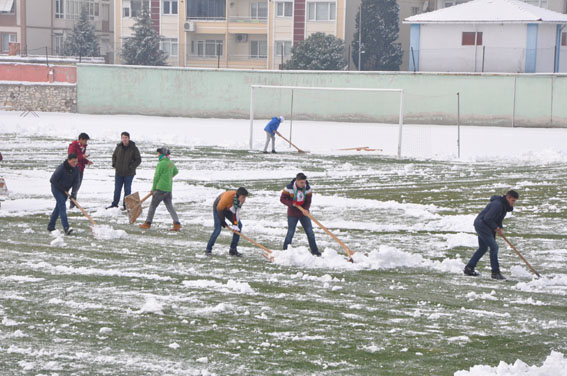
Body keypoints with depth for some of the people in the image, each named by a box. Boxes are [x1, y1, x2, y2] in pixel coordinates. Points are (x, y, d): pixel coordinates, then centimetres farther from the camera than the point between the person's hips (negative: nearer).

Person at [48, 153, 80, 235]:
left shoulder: (76, 169, -8)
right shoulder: (61, 168, -27)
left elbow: (76, 182, -2)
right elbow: (52, 180, -22)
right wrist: (62, 188, -17)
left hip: (65, 190, 7)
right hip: (56, 188, -7)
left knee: (58, 207, 12)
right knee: (62, 206, -19)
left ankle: (51, 226, 25)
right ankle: (66, 228, -31)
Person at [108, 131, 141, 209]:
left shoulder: (134, 148, -10)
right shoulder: (119, 146, 1)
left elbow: (138, 160, -6)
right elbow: (114, 156, 17)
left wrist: (131, 167, -14)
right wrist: (114, 165, 5)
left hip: (129, 173, -3)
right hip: (119, 172, 3)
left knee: (127, 189, 4)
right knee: (117, 188, 9)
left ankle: (125, 205, 13)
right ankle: (114, 203, 20)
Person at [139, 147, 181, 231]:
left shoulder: (161, 164, -13)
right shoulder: (171, 163, 11)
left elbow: (156, 177, -9)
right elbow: (175, 171, 32)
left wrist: (153, 189, 0)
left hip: (160, 189, -7)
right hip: (169, 189, 7)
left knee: (153, 205, 4)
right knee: (170, 206, 6)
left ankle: (147, 223, 10)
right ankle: (177, 224, -7)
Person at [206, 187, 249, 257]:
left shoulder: (241, 199, -21)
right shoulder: (227, 197, -40)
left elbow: (237, 212, -14)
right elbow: (219, 209, -26)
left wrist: (235, 224, -22)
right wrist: (223, 222, -18)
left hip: (228, 210, 6)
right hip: (218, 209, -6)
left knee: (239, 225, -6)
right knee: (217, 229, -17)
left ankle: (233, 249, 1)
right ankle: (208, 250, -1)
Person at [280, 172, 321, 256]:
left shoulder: (307, 188, -8)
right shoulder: (289, 188, -16)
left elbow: (308, 201, -4)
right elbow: (282, 198, -9)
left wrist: (306, 209, -23)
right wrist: (291, 204, -22)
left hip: (303, 213, 3)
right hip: (292, 214, -3)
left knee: (310, 232, 1)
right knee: (290, 233, -1)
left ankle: (314, 251, 11)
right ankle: (285, 251, 11)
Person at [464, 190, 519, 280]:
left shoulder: (504, 205, 9)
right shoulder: (497, 204, -24)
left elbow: (498, 219, 19)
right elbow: (487, 218, -26)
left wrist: (499, 227, 1)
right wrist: (496, 227, -16)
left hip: (481, 225, 11)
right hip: (482, 225, -11)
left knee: (483, 248, 18)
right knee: (494, 247, -12)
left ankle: (469, 268, 25)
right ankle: (495, 272, -8)